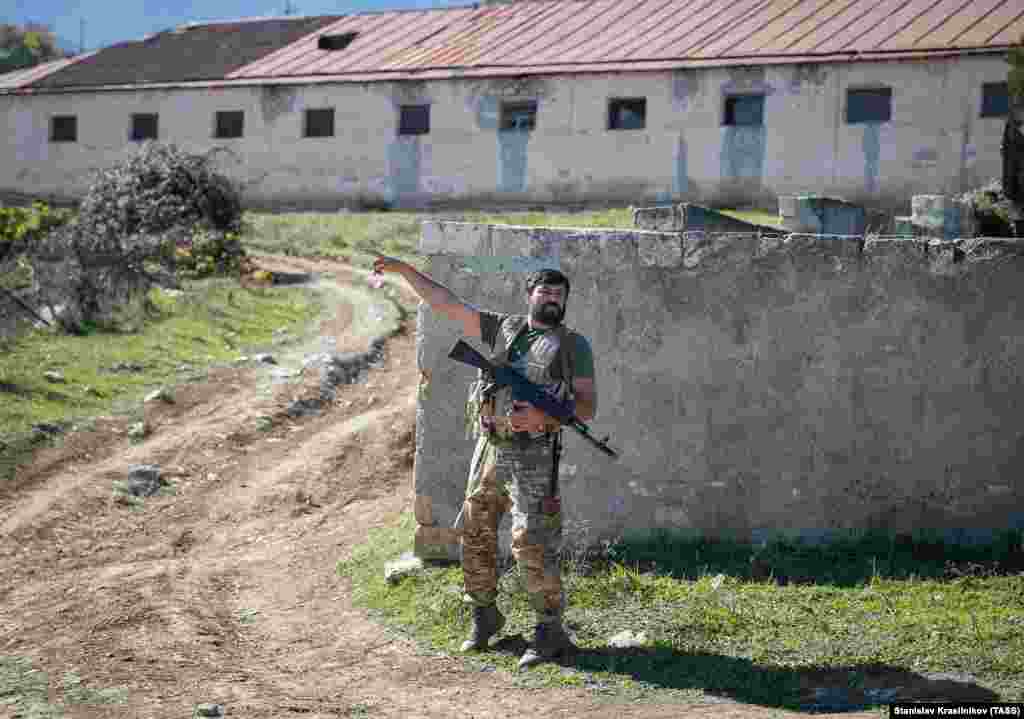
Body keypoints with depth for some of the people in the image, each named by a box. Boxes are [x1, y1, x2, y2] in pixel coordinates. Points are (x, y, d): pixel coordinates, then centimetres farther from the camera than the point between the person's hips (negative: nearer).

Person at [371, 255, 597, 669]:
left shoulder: (574, 346, 4)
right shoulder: (504, 328, 14)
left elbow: (588, 406, -1)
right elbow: (446, 303, 14)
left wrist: (543, 415, -17)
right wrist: (404, 270, 9)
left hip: (533, 455, -5)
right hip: (490, 448, 5)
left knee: (532, 542, -12)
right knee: (476, 534, 9)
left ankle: (551, 631, -5)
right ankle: (484, 616, 26)